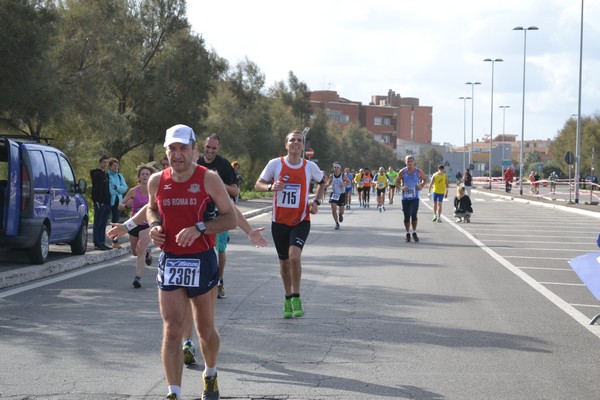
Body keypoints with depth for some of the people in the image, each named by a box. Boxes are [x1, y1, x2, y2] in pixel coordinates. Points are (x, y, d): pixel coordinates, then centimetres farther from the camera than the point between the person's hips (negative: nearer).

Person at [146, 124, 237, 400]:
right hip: (169, 262, 2)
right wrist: (154, 225, -2)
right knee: (172, 331, -8)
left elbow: (230, 218, -8)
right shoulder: (157, 181, 1)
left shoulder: (209, 179, -9)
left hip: (202, 262, -2)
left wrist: (200, 228, -22)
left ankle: (210, 376, 40)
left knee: (206, 329, 13)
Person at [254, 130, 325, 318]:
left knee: (294, 255, -21)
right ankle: (288, 299, 28)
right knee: (284, 261, 9)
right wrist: (271, 187, -22)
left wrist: (317, 201, 4)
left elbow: (322, 183, 20)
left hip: (301, 220, -1)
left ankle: (296, 298, -6)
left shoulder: (310, 167, 0)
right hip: (279, 221, 1)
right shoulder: (275, 164, -3)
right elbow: (258, 185, -2)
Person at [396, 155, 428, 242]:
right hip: (405, 198, 1)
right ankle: (408, 233, 21)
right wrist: (401, 187, -14)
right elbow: (397, 182, 6)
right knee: (406, 217, 4)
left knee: (413, 214, -15)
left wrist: (421, 186, -4)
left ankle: (414, 232, 4)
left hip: (415, 197, -1)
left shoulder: (418, 172, -2)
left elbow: (425, 179, 14)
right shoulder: (402, 172, -3)